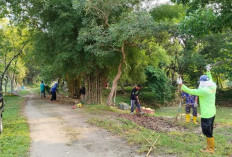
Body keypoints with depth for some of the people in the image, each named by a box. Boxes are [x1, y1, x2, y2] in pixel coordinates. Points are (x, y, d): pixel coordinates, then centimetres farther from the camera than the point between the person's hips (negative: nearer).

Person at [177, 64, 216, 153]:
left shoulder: (204, 91, -26)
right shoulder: (212, 88, 0)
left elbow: (190, 91, -25)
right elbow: (210, 80, 22)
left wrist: (181, 85, -21)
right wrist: (208, 71, 32)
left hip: (206, 115, -9)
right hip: (211, 113, 9)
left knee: (207, 132, 4)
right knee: (209, 131, 20)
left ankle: (210, 149, 17)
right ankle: (210, 146, 33)